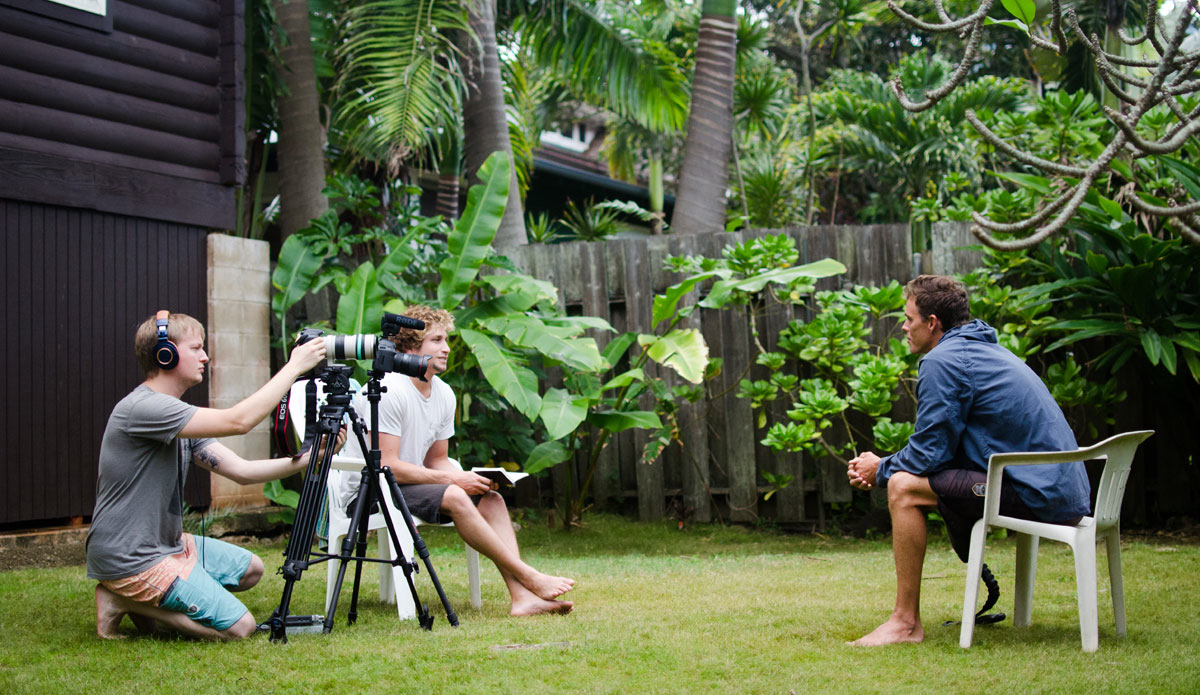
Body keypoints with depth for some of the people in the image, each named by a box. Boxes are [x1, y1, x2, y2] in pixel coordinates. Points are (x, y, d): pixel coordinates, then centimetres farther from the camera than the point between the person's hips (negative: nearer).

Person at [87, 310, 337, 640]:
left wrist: (312, 456, -6)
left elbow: (241, 470, 5)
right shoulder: (142, 408, -21)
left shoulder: (178, 416, 10)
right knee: (239, 627, -11)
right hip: (129, 560, -10)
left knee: (250, 569, 20)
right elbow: (238, 421, -29)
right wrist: (294, 367, -21)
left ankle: (141, 598, 11)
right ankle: (122, 599, -3)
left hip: (166, 544, 10)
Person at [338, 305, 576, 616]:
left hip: (407, 485, 8)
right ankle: (528, 576, -25)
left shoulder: (444, 394, 7)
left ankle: (522, 597, -25)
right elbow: (386, 466, -23)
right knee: (453, 497, -30)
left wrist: (470, 478, -8)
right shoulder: (388, 391, -19)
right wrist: (453, 479, -21)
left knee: (491, 498, -11)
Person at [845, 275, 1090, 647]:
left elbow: (927, 455, -12)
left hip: (1037, 496, -10)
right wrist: (883, 466, 17)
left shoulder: (942, 361, -11)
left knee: (904, 487, -12)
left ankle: (906, 622, -8)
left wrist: (881, 469, 7)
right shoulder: (985, 349, 21)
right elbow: (941, 449, 25)